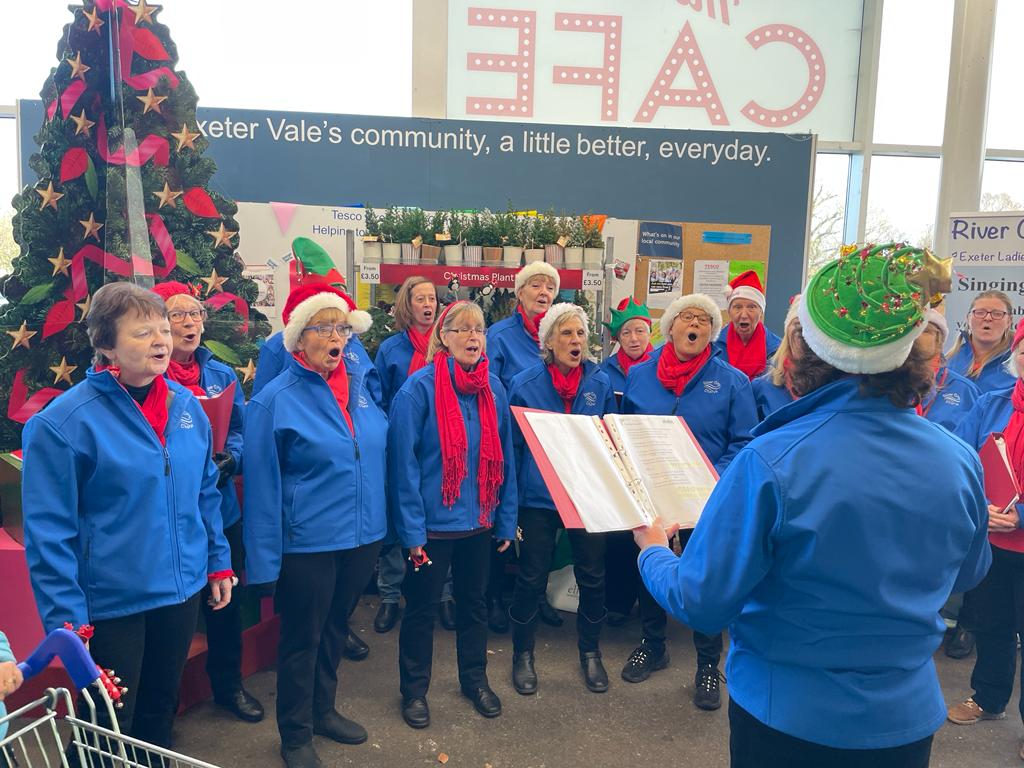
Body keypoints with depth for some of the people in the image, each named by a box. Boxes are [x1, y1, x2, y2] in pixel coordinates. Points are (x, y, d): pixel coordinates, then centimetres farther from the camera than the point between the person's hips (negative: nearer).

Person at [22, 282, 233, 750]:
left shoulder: (186, 405, -1)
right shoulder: (63, 422, -18)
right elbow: (48, 532, -15)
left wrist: (219, 562, 9)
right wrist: (66, 618, -16)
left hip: (182, 592, 5)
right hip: (109, 604, -5)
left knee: (160, 710, 25)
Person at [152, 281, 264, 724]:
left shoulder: (221, 374, 6)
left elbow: (241, 431, 8)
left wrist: (229, 459, -12)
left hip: (221, 511, 5)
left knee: (226, 602, 18)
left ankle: (228, 684, 39)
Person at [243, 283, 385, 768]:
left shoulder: (361, 382, 1)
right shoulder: (275, 401, -14)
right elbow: (262, 487, -12)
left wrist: (380, 523, 11)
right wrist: (264, 559, -12)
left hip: (363, 536, 5)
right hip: (308, 543, -5)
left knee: (335, 629, 22)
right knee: (301, 639, 12)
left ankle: (323, 710, 43)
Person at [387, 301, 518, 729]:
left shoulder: (494, 389, 1)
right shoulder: (419, 388, -14)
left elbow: (504, 458, 6)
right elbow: (403, 463, -15)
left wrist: (506, 520, 5)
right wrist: (412, 530, -16)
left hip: (480, 521, 5)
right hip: (433, 523, -4)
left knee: (474, 603, 20)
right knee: (421, 608, 11)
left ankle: (475, 679, 39)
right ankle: (414, 689, 31)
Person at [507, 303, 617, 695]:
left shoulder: (600, 383, -1)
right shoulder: (525, 384, -6)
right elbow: (512, 445, 0)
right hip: (539, 496, -2)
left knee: (592, 577, 12)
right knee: (531, 577, 8)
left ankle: (590, 652, 34)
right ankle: (523, 653, 29)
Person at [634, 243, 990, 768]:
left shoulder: (769, 463, -27)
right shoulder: (961, 464, -12)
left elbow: (701, 604, -20)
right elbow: (966, 575, 8)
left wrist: (653, 551, -1)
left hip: (788, 720, -4)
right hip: (909, 717, 4)